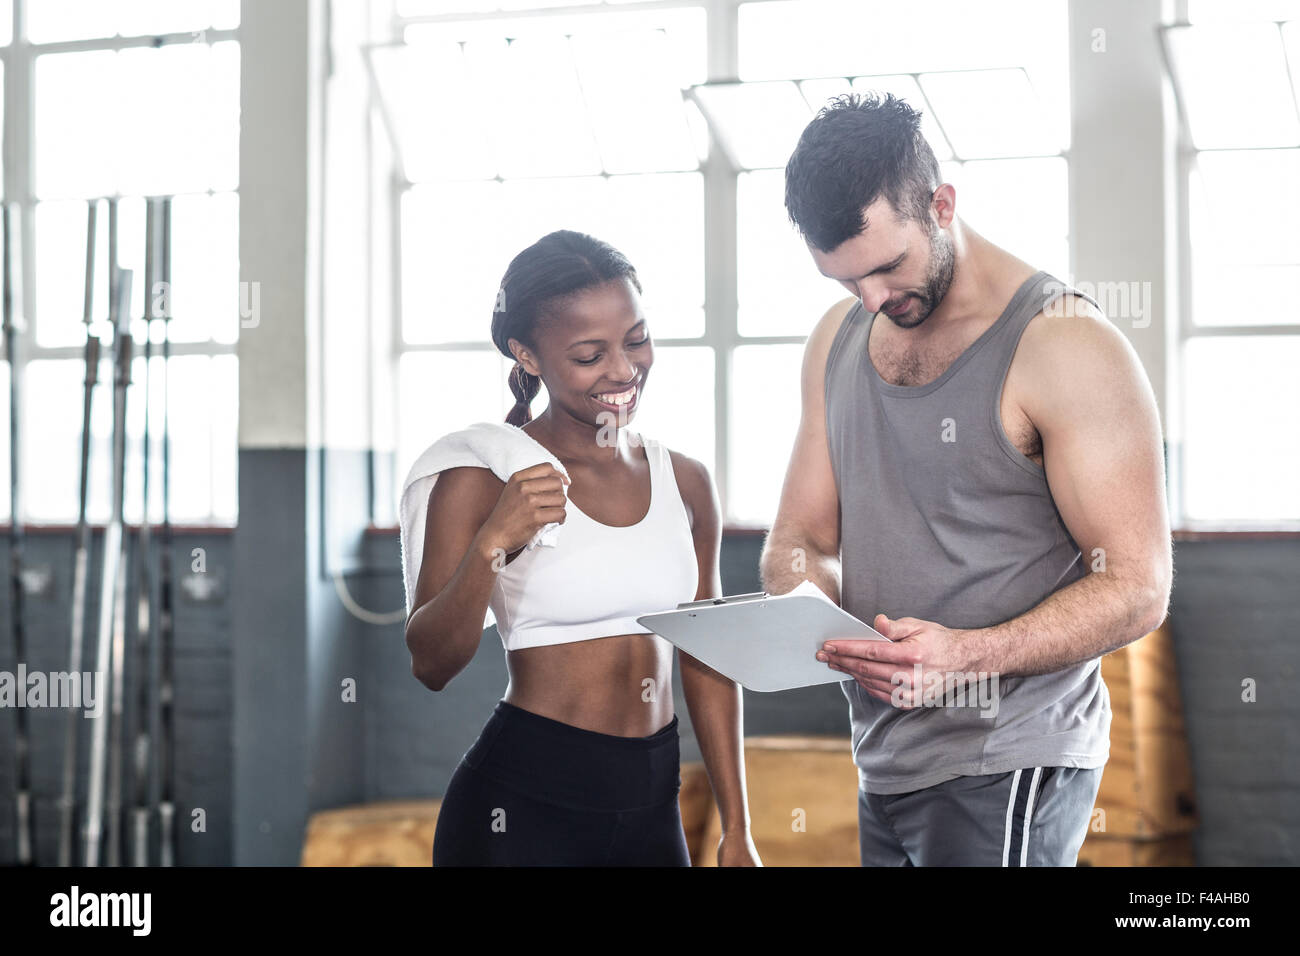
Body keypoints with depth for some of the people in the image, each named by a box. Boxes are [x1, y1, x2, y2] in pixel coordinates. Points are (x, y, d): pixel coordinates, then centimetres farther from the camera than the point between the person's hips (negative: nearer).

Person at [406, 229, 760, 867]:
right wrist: (492, 543, -26)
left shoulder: (685, 484, 7)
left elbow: (706, 665, 12)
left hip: (652, 808, 5)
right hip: (521, 809, -5)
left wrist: (736, 831, 12)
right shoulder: (484, 479, -9)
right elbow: (431, 665, -12)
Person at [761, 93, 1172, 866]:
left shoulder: (1065, 346, -12)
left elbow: (1135, 590, -15)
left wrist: (967, 656, -28)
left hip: (1006, 772, -7)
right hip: (885, 764, 7)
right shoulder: (839, 339, 10)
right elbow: (801, 539, 14)